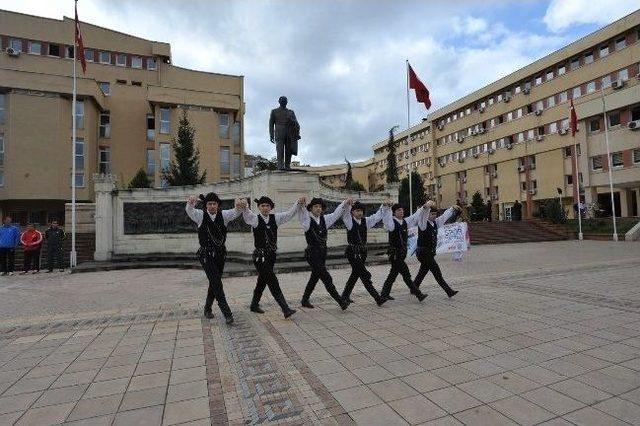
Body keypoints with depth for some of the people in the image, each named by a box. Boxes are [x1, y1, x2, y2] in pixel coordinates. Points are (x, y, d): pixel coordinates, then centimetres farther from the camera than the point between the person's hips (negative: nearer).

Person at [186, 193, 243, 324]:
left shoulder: (223, 215, -2)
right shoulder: (200, 215, -6)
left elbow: (235, 213, -20)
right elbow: (189, 211, -26)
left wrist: (239, 206, -45)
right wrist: (190, 203, -50)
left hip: (220, 254, 3)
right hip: (206, 255, -3)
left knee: (214, 283, 14)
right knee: (217, 283, -10)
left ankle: (207, 309, 34)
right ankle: (227, 313, -7)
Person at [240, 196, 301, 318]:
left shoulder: (275, 218, 6)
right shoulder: (255, 219, -7)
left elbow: (289, 214, 1)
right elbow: (247, 216, -28)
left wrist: (298, 203, -14)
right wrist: (245, 207, -50)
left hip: (271, 255, 6)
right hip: (260, 256, -6)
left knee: (262, 281, 19)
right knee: (273, 282, -9)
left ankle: (254, 305, 37)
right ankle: (285, 309, -8)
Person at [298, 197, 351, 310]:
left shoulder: (324, 219, 9)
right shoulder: (307, 221, -8)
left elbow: (336, 214, 11)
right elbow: (301, 216, -26)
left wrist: (345, 203, 0)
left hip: (322, 253, 7)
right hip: (312, 253, -7)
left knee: (315, 277, 15)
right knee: (326, 278, -6)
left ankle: (305, 300, 30)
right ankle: (341, 301, 1)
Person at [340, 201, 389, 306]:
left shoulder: (365, 221, 8)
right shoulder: (349, 221, -7)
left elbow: (377, 216, 8)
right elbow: (345, 214, -24)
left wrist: (385, 206, -5)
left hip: (362, 252, 7)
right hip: (353, 252, -7)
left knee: (355, 274, 15)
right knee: (365, 275, -7)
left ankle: (345, 295, 30)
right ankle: (377, 298, -4)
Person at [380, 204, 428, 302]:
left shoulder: (405, 221, 11)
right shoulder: (392, 223, -11)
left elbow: (415, 217, 22)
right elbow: (386, 220, -32)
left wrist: (423, 208, 18)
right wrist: (388, 208, -44)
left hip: (402, 252, 8)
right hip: (395, 253, -8)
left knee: (393, 274, 14)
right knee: (406, 274, -4)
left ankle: (384, 294, 24)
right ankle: (417, 294, 3)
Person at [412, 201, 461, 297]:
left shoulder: (435, 222, 9)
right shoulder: (423, 223, -15)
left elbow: (444, 216, 22)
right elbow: (423, 218, -36)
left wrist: (452, 209, 22)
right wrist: (427, 207, -53)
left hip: (430, 252, 9)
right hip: (423, 252, -9)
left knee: (422, 272, 16)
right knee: (437, 272, -6)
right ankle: (449, 291, -1)